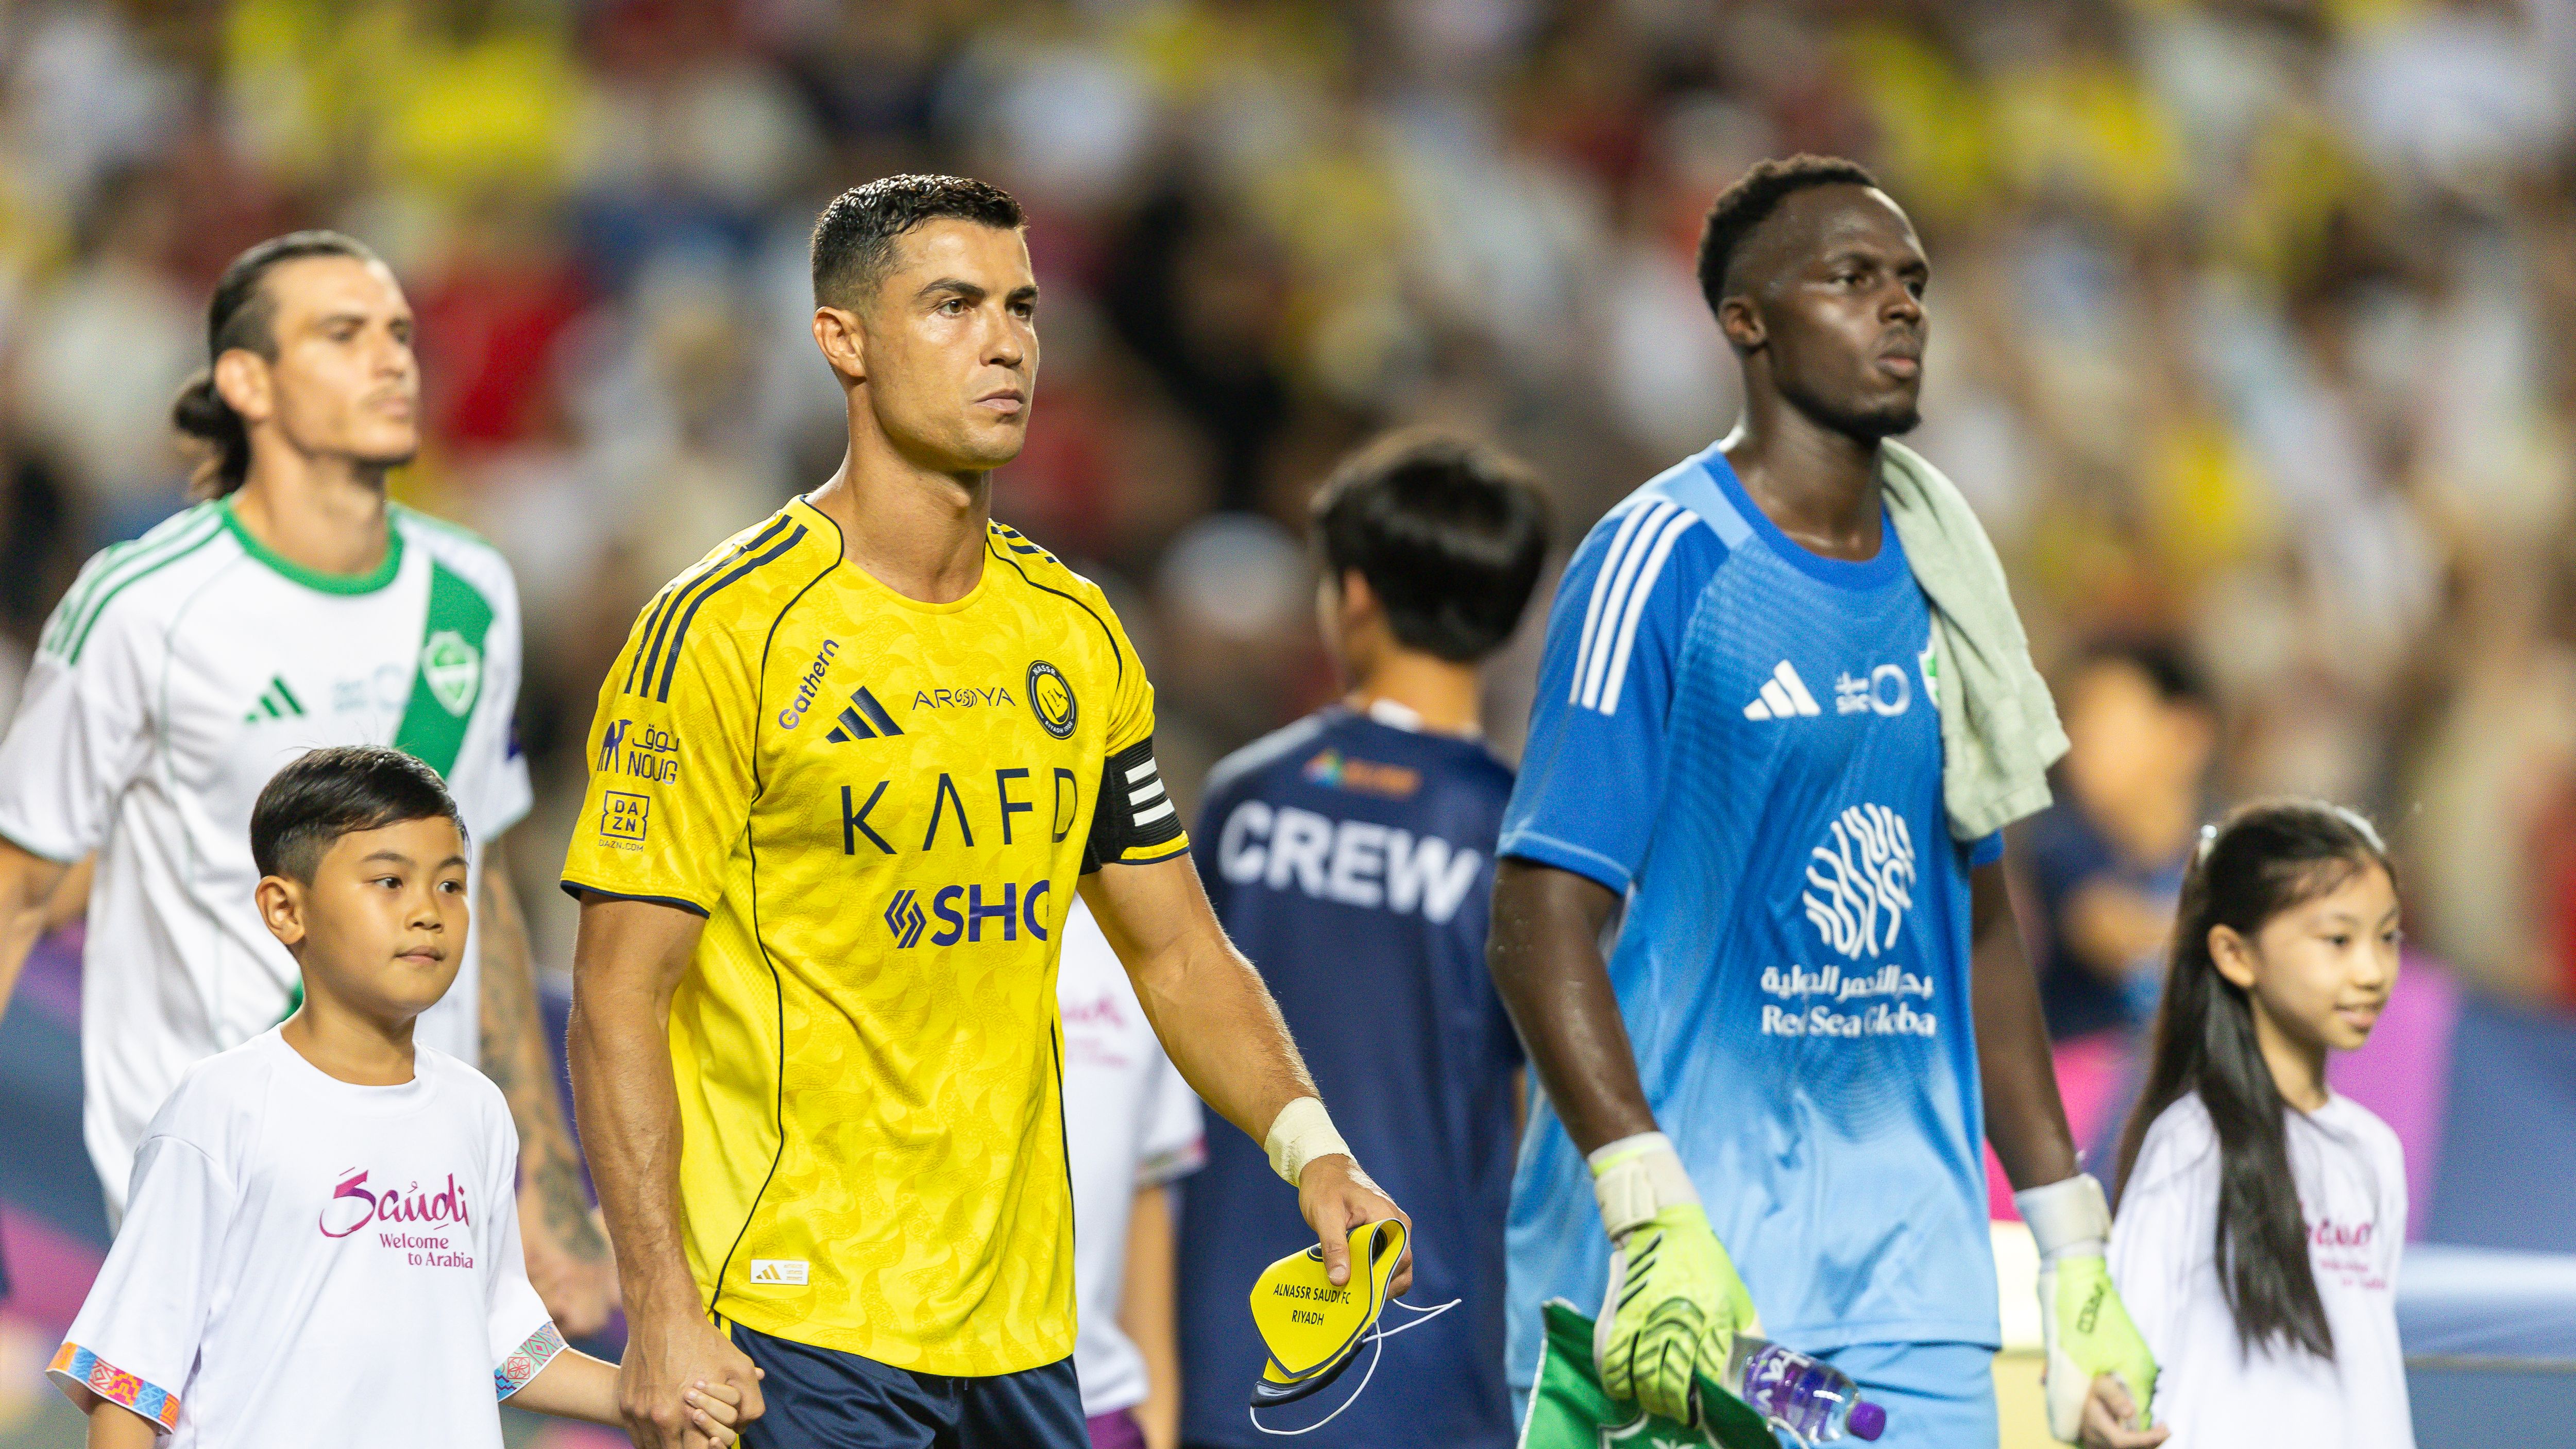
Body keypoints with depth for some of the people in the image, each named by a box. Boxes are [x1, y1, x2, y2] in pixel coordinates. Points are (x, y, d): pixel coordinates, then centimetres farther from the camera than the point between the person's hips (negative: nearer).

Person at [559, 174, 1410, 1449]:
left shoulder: (1074, 632, 11)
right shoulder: (726, 629, -9)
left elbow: (1180, 953, 17)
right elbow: (619, 996, -11)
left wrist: (1311, 1148, 0)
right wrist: (661, 1313, -18)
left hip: (1018, 1329, 6)